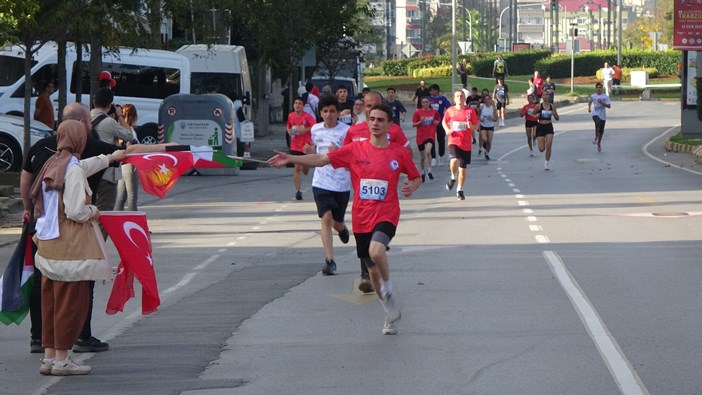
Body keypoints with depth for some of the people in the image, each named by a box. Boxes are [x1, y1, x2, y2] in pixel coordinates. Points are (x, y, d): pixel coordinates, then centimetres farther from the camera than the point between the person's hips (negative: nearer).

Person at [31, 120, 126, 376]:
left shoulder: (53, 164, 11)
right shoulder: (74, 168, -16)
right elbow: (76, 211, -22)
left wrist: (110, 158, 47)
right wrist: (93, 211, 0)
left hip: (48, 245, 9)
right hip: (71, 246, -9)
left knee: (51, 300, 12)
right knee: (70, 302, -3)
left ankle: (49, 357, 16)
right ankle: (61, 359, -1)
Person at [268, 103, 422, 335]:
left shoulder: (399, 153, 1)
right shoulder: (355, 150, 2)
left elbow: (416, 177, 15)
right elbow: (322, 160, 0)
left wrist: (411, 186, -8)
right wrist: (290, 159, -9)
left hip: (386, 215, -3)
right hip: (361, 218, 3)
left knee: (376, 250, -33)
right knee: (372, 270, 10)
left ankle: (388, 287, -4)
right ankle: (392, 313, 30)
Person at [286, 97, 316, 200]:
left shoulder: (307, 116, -10)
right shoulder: (291, 116, 4)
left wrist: (305, 130, -29)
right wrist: (289, 132, 3)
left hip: (306, 145, -2)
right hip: (295, 145, 2)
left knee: (305, 171, 11)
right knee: (297, 168, -7)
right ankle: (298, 191, -4)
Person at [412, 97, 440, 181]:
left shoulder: (434, 112, 1)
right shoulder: (418, 112, -2)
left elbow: (438, 121, 17)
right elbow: (413, 124, -1)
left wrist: (436, 122, -6)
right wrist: (420, 121, -18)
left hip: (430, 135, -1)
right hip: (420, 136, 1)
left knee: (428, 151, -26)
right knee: (422, 156, 11)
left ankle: (429, 171, -18)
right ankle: (422, 172, 31)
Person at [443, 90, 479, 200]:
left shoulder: (470, 111, -1)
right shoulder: (450, 111, 1)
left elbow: (476, 127, 4)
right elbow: (444, 122, 17)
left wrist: (471, 126, -18)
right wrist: (447, 129, -3)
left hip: (466, 144, 1)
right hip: (454, 141, -1)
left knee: (463, 168, 8)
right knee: (454, 160, -28)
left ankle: (459, 190, 26)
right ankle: (452, 177, 3)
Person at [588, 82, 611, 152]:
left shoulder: (605, 97, -2)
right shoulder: (593, 96, 4)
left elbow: (609, 106, -8)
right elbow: (590, 101, 28)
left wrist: (602, 103, -20)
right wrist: (589, 108, 19)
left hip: (603, 115, 1)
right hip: (595, 114, -1)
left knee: (601, 131, 7)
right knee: (598, 123, -33)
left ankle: (599, 143, 30)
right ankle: (596, 137, -18)